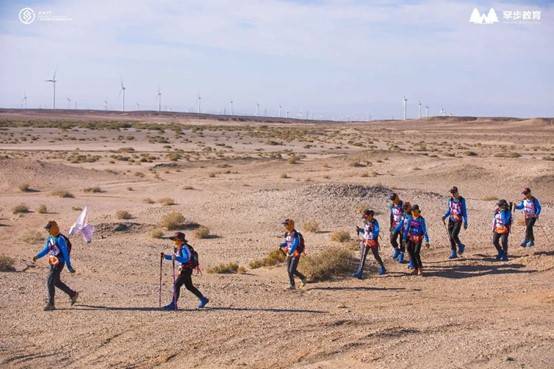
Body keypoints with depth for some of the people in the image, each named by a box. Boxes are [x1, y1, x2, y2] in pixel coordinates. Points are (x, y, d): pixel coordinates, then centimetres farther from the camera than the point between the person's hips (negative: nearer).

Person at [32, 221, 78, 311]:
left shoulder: (60, 239, -18)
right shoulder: (50, 238, 9)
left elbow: (65, 253, -17)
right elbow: (45, 250, 14)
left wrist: (69, 266, -16)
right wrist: (37, 256, -3)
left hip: (58, 263, -9)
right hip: (53, 263, 9)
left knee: (50, 282, -10)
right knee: (57, 282, 18)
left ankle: (51, 304, -3)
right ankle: (73, 294, 33)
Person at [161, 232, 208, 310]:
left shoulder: (184, 248, -20)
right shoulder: (178, 248, 11)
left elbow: (186, 259, -31)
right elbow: (173, 256, 21)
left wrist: (176, 258, -40)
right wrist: (165, 256, 7)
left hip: (186, 270, -10)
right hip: (183, 269, 10)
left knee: (176, 285, -11)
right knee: (189, 286, 18)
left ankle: (173, 304, -8)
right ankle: (203, 299, 28)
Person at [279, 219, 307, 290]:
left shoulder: (295, 234, -20)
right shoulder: (287, 234, 6)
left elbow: (295, 244, -33)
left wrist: (291, 251, -47)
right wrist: (282, 245, -3)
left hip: (296, 254, -8)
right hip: (289, 254, 8)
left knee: (292, 271, -10)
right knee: (289, 270, 6)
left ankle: (303, 278, 14)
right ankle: (292, 285, 16)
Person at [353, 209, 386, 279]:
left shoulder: (375, 222, -16)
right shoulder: (366, 222, 5)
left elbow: (376, 233, -21)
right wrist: (359, 229, -1)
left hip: (373, 241, -6)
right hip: (366, 241, 6)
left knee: (376, 256, 12)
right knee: (362, 256, -5)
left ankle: (382, 269, 35)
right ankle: (360, 273, -7)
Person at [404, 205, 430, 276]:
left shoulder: (421, 219, -10)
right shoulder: (410, 219, 3)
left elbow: (424, 230, -10)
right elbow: (407, 229, 10)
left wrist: (427, 241, -12)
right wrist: (404, 239, 9)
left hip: (418, 239, -5)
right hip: (411, 238, 5)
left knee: (416, 253, -13)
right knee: (411, 253, 3)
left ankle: (420, 268, 3)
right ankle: (416, 268, 17)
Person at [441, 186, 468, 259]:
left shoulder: (462, 200, -7)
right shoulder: (450, 200, 6)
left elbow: (464, 212, -4)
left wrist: (465, 223, -6)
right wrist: (444, 216, -1)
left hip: (458, 220, -5)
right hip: (451, 220, 5)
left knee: (454, 235, -18)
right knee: (450, 237, 2)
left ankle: (460, 246, 11)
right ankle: (453, 253, 10)